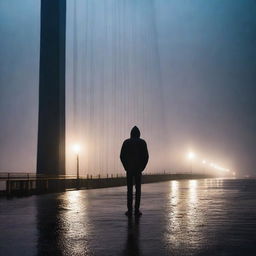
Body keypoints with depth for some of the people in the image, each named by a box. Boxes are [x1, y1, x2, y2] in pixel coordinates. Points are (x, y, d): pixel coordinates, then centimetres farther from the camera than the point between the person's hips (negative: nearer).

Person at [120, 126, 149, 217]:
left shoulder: (126, 142, 2)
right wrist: (142, 167, 6)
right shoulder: (142, 142, 2)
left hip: (129, 169, 0)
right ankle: (137, 210, -2)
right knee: (138, 189, 3)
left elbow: (122, 156, -3)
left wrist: (126, 167, 7)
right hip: (138, 169, 0)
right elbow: (146, 156, -4)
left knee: (129, 190, 3)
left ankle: (130, 210, -2)